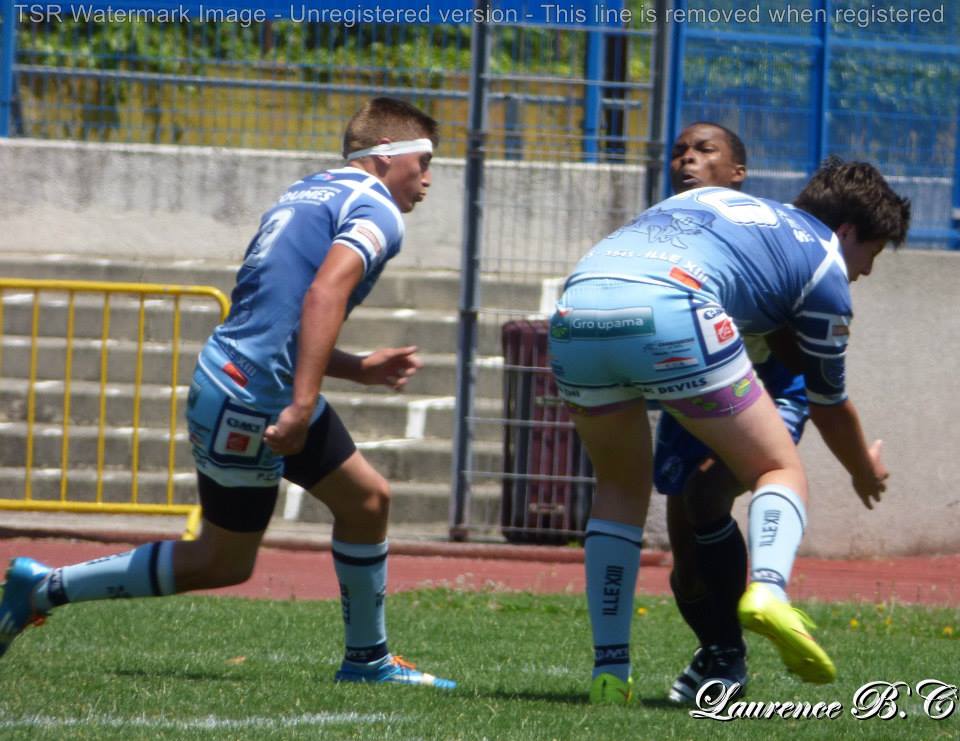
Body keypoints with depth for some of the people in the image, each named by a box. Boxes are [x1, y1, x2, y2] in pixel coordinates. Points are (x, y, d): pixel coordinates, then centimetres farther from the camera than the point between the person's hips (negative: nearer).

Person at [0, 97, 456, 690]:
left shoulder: (305, 195, 20)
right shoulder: (376, 210, -8)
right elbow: (324, 295, -26)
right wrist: (302, 407, -30)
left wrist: (361, 368, 20)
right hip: (250, 402, -10)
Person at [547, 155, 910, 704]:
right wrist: (868, 473, 51)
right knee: (782, 472, 11)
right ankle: (769, 590, -20)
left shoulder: (711, 197, 37)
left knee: (623, 487, 26)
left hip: (576, 313, 5)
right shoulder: (826, 268, 21)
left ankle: (609, 673, 18)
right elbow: (829, 405, 31)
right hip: (669, 314, -5)